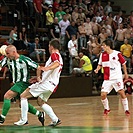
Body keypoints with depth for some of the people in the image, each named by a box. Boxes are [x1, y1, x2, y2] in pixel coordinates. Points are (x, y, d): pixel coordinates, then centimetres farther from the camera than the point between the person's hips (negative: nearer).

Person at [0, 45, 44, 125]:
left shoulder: (24, 60, -18)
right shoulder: (8, 59, -2)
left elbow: (38, 67, -11)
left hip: (23, 83, -8)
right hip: (17, 83, 8)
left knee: (7, 96, -20)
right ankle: (40, 115, 32)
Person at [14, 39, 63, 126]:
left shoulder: (54, 54, -7)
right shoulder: (59, 58, 23)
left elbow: (57, 64, -31)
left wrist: (47, 68, -47)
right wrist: (40, 77, 36)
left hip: (46, 83, -10)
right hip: (52, 85, 10)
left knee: (23, 96, -5)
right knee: (41, 102, 26)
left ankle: (23, 120, -6)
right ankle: (55, 120, 15)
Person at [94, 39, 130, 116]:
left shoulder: (117, 54, -7)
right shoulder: (102, 55, 4)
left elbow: (123, 63, 5)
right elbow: (100, 64, 16)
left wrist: (126, 73, 7)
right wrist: (97, 69, -5)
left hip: (117, 77, -3)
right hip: (107, 78, 4)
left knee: (122, 92, -12)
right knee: (103, 94, -5)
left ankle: (126, 109, 2)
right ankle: (106, 109, 18)